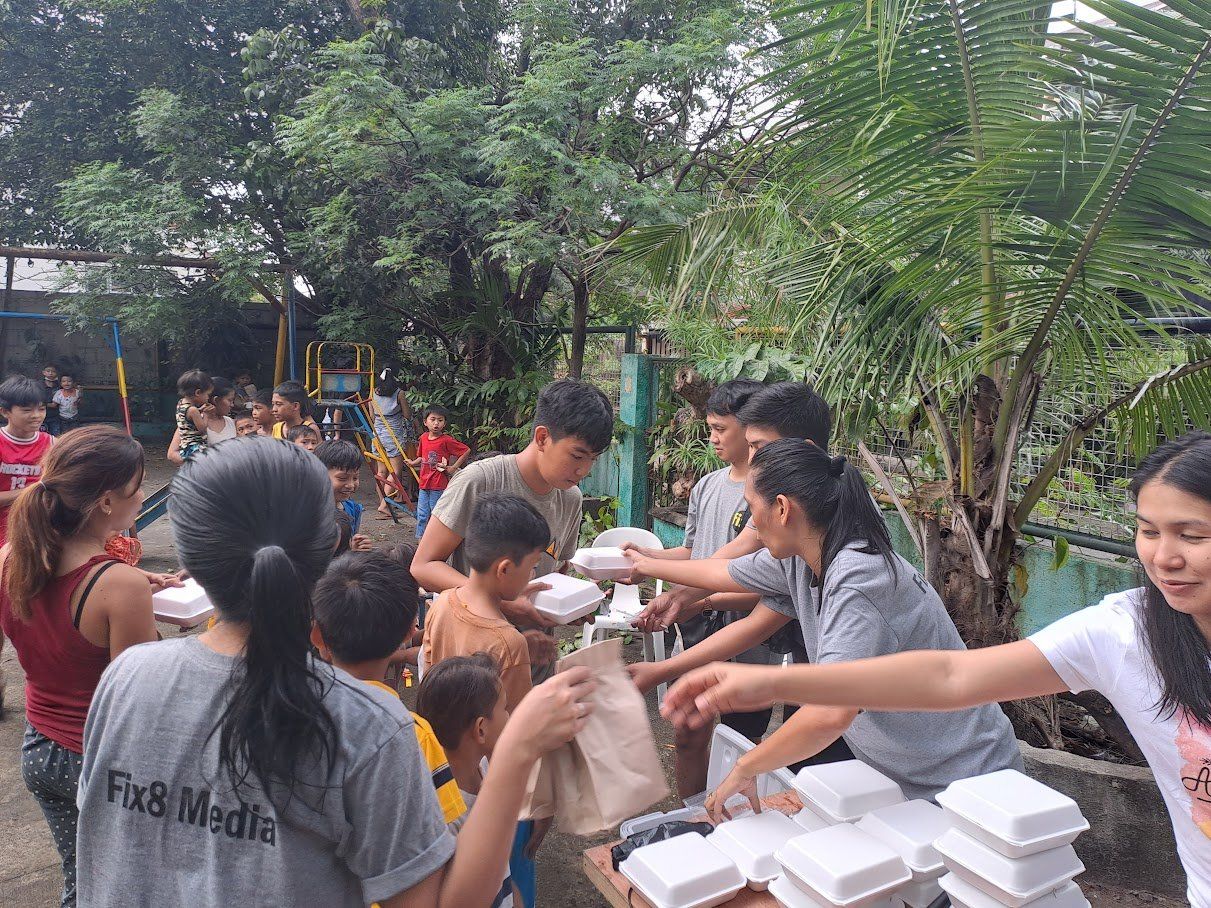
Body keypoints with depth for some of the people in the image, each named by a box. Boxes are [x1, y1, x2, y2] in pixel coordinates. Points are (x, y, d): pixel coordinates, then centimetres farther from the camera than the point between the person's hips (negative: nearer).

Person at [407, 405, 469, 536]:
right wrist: (413, 463, 2)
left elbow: (467, 450, -10)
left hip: (439, 486, -6)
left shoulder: (446, 440, -13)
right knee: (422, 514, 10)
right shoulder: (423, 438, 6)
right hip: (424, 483, 6)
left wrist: (454, 467, -10)